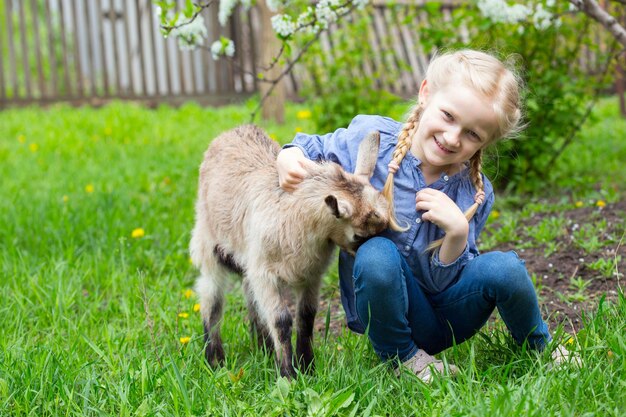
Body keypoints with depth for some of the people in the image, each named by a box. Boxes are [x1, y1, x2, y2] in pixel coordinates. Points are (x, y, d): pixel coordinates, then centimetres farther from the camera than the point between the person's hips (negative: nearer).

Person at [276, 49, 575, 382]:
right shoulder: (371, 138, -14)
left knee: (504, 268, -29)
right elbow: (314, 150, 5)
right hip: (384, 315, -1)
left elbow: (445, 282, -7)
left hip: (445, 315, 2)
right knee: (377, 255, -36)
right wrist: (290, 157, -18)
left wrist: (457, 233, -25)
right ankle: (402, 358, -10)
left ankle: (539, 349, 5)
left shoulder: (475, 193, -9)